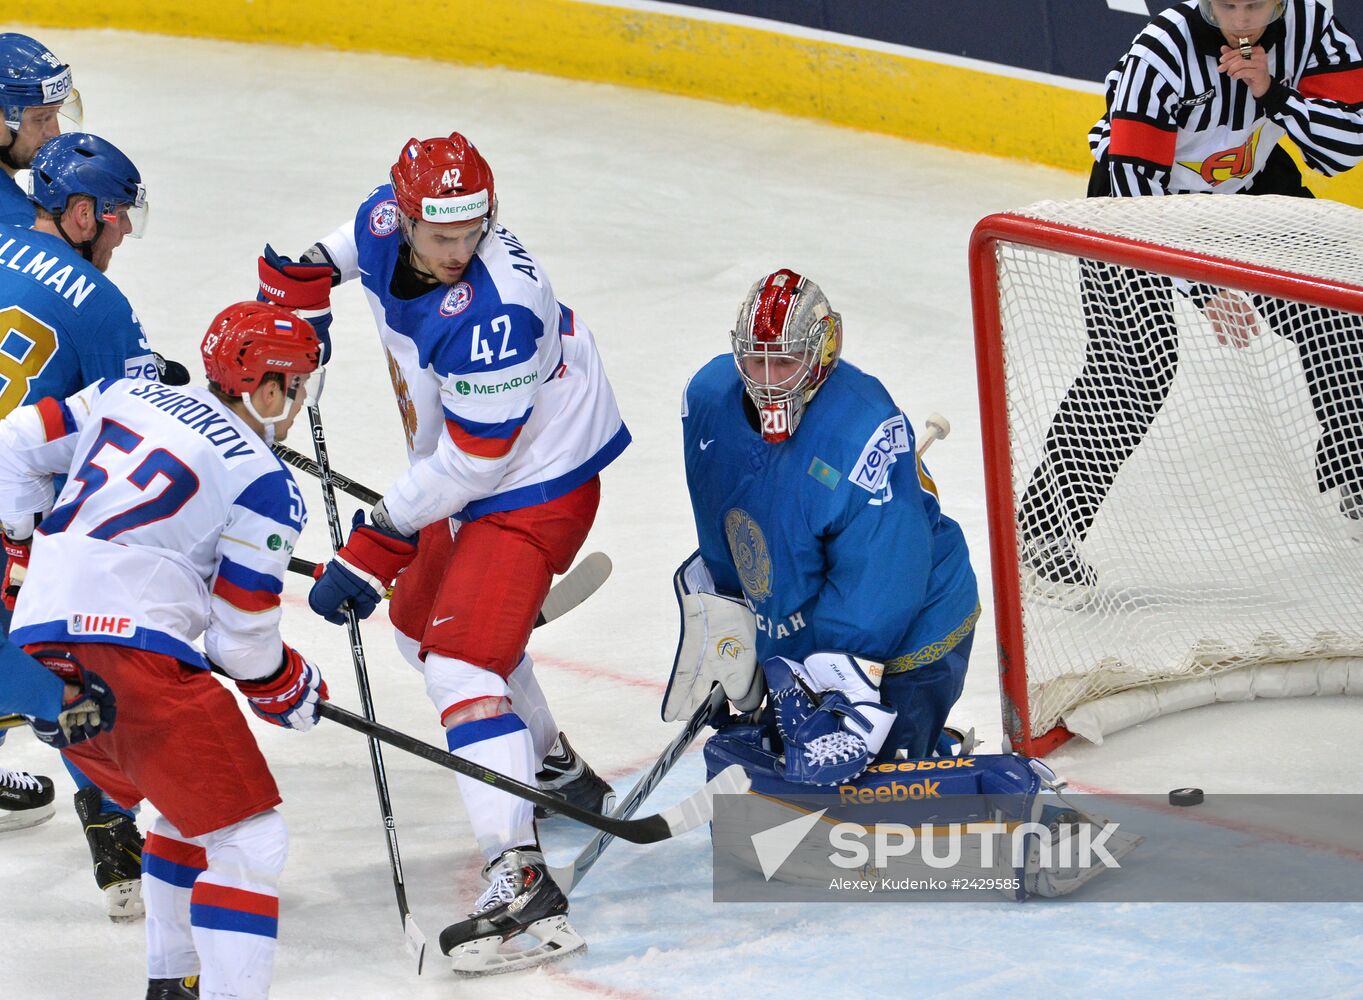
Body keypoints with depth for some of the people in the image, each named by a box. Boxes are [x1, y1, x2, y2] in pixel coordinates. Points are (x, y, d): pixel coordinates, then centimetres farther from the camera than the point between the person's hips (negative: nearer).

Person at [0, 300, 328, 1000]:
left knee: (192, 810, 27)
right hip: (130, 649, -9)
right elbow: (241, 635, -2)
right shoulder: (268, 487, -3)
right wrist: (291, 692, 16)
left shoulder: (129, 396, 16)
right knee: (246, 833, -5)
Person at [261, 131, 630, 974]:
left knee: (461, 661, -22)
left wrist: (377, 546, -25)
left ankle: (522, 883, -32)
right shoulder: (386, 222, -10)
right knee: (423, 617, 28)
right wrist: (308, 272, 2)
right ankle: (554, 770, 47)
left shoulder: (496, 311, -35)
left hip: (537, 484, -10)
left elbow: (468, 462, -29)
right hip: (464, 482, 10)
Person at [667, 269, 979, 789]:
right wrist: (725, 627, 12)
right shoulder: (709, 399, -8)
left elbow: (873, 595, -31)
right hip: (796, 638, 8)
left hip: (905, 639, -8)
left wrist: (843, 695, -33)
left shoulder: (867, 433, -31)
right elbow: (723, 545, 9)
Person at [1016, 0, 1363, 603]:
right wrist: (1204, 289, -37)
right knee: (1133, 364, -19)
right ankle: (1044, 530, -14)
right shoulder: (1164, 49, -32)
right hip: (1138, 195, -5)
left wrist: (1273, 93, -33)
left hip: (1250, 186, 5)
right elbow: (1134, 177, -33)